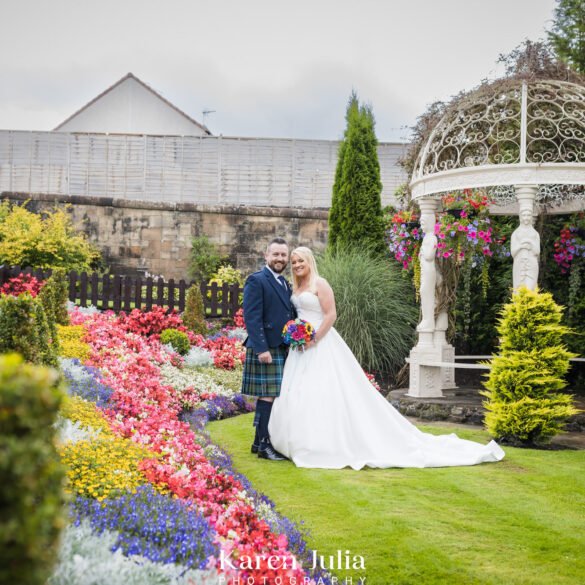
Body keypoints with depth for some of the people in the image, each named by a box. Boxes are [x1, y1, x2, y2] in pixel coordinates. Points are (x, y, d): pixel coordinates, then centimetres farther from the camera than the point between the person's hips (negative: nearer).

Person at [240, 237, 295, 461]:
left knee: (272, 396, 11)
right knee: (267, 396, -7)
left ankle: (260, 441, 19)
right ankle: (264, 445, -1)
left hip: (283, 349, 8)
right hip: (266, 349, -8)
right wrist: (262, 348, -21)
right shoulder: (256, 281, -8)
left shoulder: (285, 284, 18)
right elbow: (252, 317, -15)